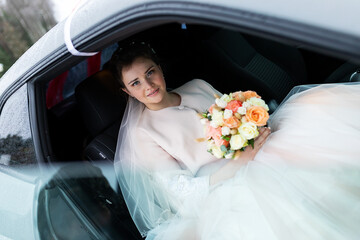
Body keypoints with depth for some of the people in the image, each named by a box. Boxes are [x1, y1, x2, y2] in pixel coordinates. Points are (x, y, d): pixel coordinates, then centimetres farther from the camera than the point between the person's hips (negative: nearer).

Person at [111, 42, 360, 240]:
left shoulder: (197, 87, 10)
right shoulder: (140, 133, -5)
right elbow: (183, 190, -10)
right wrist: (238, 162, -21)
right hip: (218, 191, -5)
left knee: (318, 101, -14)